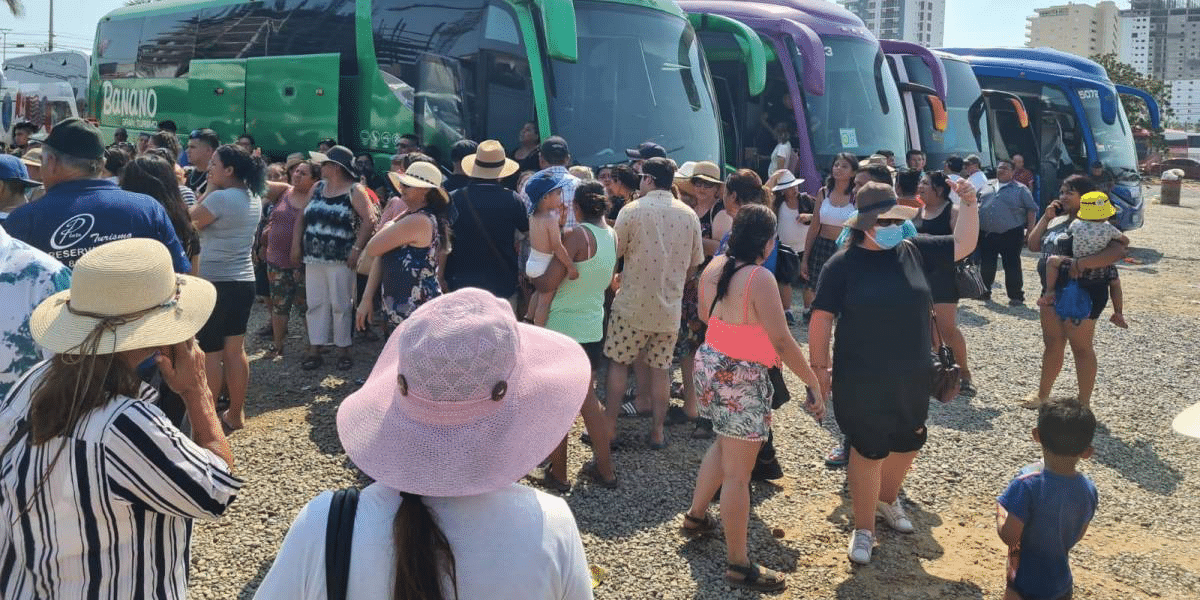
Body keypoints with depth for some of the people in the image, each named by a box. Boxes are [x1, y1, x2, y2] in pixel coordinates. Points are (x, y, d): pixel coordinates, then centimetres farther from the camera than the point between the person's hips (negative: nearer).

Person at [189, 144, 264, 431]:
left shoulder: (220, 198, -18)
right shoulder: (254, 198, 8)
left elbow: (189, 222, -7)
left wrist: (209, 189, -3)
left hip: (216, 283, -8)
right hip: (244, 282, 8)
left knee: (209, 352, 2)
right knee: (235, 350, 12)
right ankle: (236, 414, 19)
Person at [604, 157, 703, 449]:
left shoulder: (633, 210, -10)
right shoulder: (689, 215, 2)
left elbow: (613, 253, -5)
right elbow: (694, 264, 8)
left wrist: (619, 278, 14)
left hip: (633, 304, -3)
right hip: (670, 307, 3)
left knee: (619, 362, 10)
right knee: (660, 368, 11)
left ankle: (610, 425, 13)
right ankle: (658, 432, 17)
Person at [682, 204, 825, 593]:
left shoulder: (713, 268, 2)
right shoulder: (760, 278, -23)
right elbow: (782, 341, -24)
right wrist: (815, 383, -18)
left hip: (710, 364, 9)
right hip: (741, 377, -9)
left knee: (724, 446, 30)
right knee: (737, 473, 0)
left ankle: (695, 516, 45)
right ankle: (738, 565, 10)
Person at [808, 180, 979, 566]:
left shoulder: (915, 252, 2)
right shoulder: (844, 263, -11)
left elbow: (964, 245, 8)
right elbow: (822, 318, -9)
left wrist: (969, 204, -5)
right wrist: (820, 366, -11)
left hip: (912, 378, 5)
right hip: (862, 382, -5)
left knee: (907, 445, 19)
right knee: (868, 451, 4)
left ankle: (887, 499, 47)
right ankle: (863, 529, 21)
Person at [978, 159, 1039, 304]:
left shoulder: (1020, 189, 2)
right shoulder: (987, 188, 15)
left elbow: (1031, 210, 0)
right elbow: (976, 206, 21)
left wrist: (1030, 231, -8)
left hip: (1010, 236, -4)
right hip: (986, 234, 4)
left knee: (1012, 266, 0)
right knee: (986, 265, 10)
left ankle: (1016, 296, 7)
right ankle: (984, 292, 23)